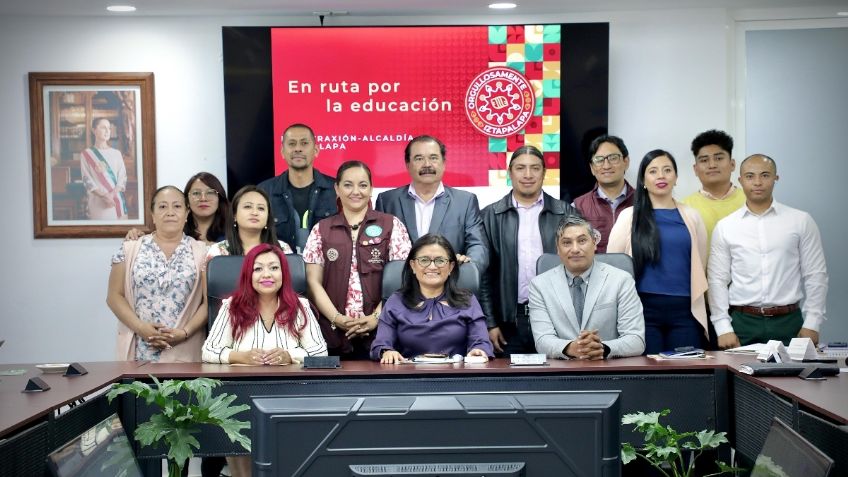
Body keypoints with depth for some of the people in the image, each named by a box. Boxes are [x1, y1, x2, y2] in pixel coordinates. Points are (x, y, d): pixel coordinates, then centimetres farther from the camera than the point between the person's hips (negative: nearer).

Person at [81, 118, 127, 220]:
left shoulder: (116, 153, 10)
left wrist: (112, 194, -14)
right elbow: (87, 180, -3)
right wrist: (103, 196, -16)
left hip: (117, 200, 2)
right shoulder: (86, 154, 3)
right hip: (98, 202, -2)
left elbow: (122, 178, 3)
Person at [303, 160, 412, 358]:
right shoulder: (321, 230, 11)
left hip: (379, 332, -1)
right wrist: (337, 318, -7)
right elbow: (314, 282, 7)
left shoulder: (391, 225, 6)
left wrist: (377, 317, -9)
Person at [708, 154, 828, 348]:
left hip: (789, 323, 0)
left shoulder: (801, 221, 3)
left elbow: (815, 275, 3)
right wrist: (723, 328, -3)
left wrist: (811, 325, -2)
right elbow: (718, 280, 4)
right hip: (742, 323, 0)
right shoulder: (724, 227, 4)